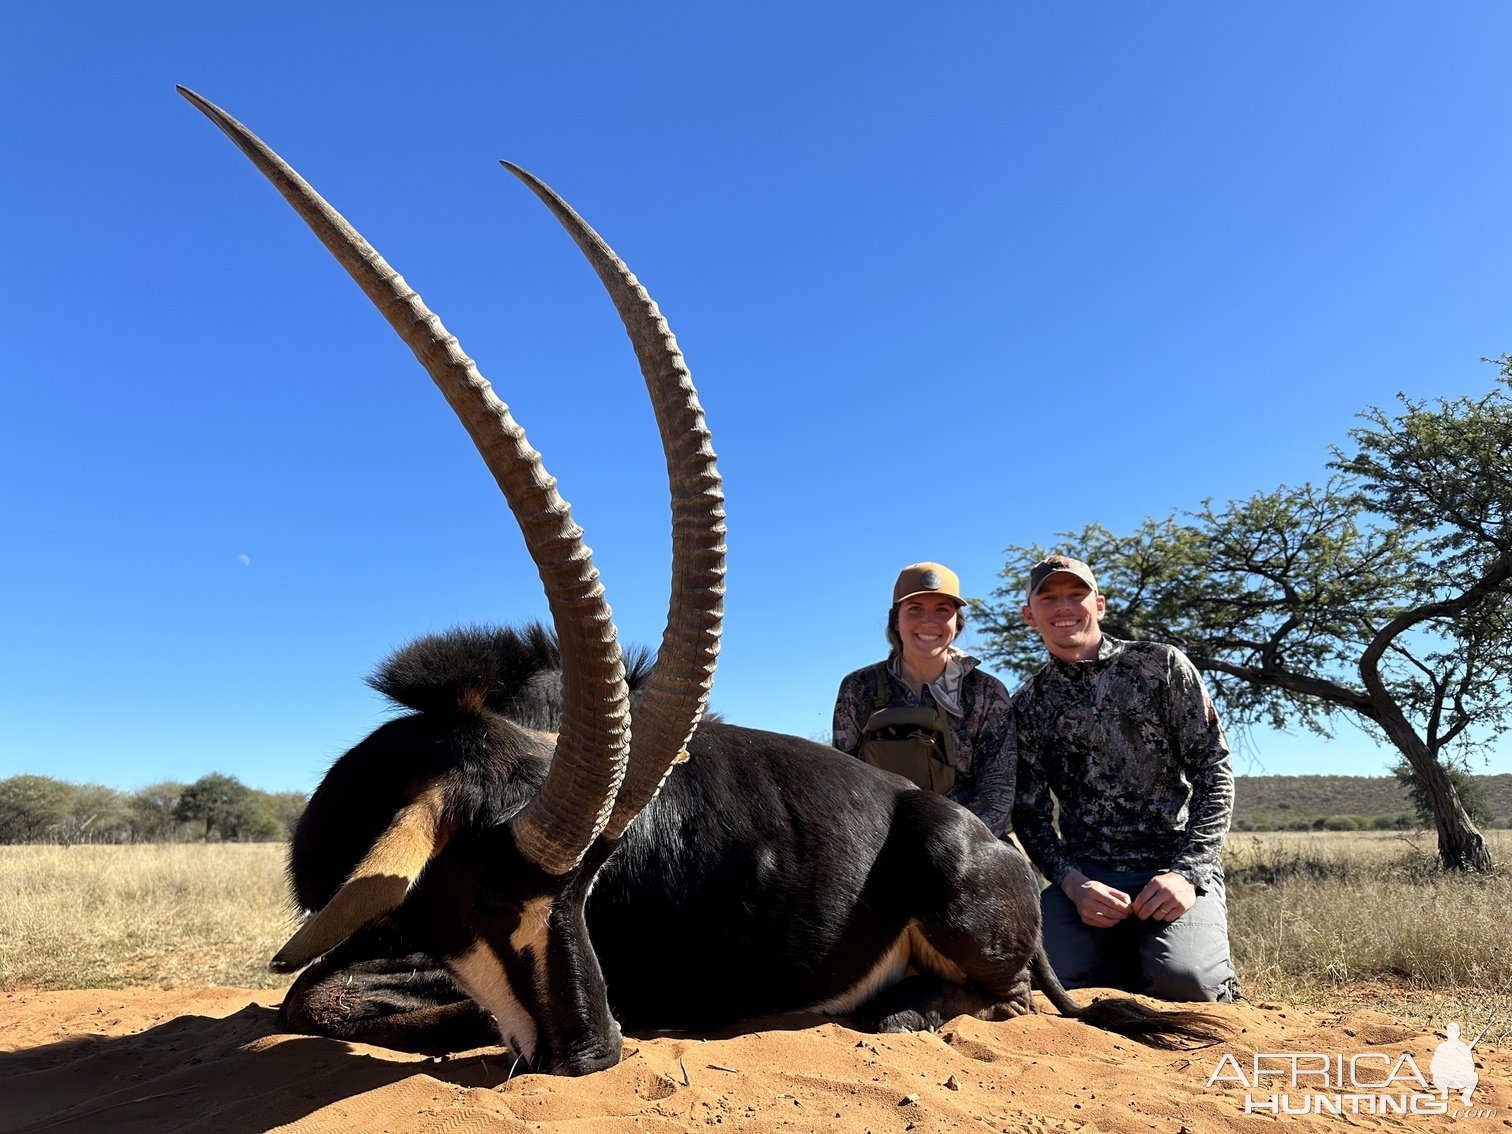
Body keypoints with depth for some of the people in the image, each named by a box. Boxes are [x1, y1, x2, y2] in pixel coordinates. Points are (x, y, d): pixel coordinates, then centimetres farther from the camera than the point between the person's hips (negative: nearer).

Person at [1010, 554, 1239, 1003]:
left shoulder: (1162, 665, 2)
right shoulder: (1028, 706, 8)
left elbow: (1214, 773, -1)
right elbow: (1029, 814, 6)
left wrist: (1188, 872, -13)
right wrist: (1072, 883, -13)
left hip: (1178, 864, -1)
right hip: (1085, 874, 2)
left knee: (1183, 978, -28)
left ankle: (1219, 984, 10)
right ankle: (1129, 958, 9)